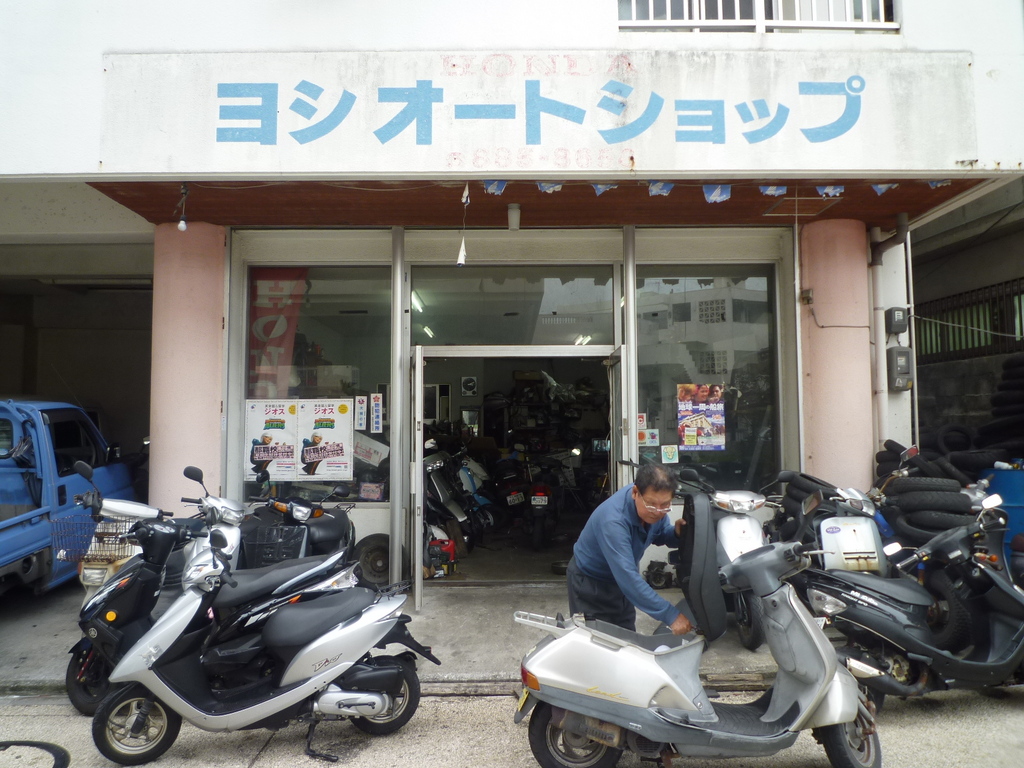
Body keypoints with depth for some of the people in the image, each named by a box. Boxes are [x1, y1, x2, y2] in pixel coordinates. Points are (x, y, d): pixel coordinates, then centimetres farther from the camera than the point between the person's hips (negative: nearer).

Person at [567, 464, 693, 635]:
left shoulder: (655, 503, -17)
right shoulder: (613, 520, -40)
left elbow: (660, 535, 1)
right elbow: (628, 577, -43)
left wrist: (677, 533, -23)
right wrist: (671, 615, -43)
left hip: (622, 579, 7)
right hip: (590, 581, -7)